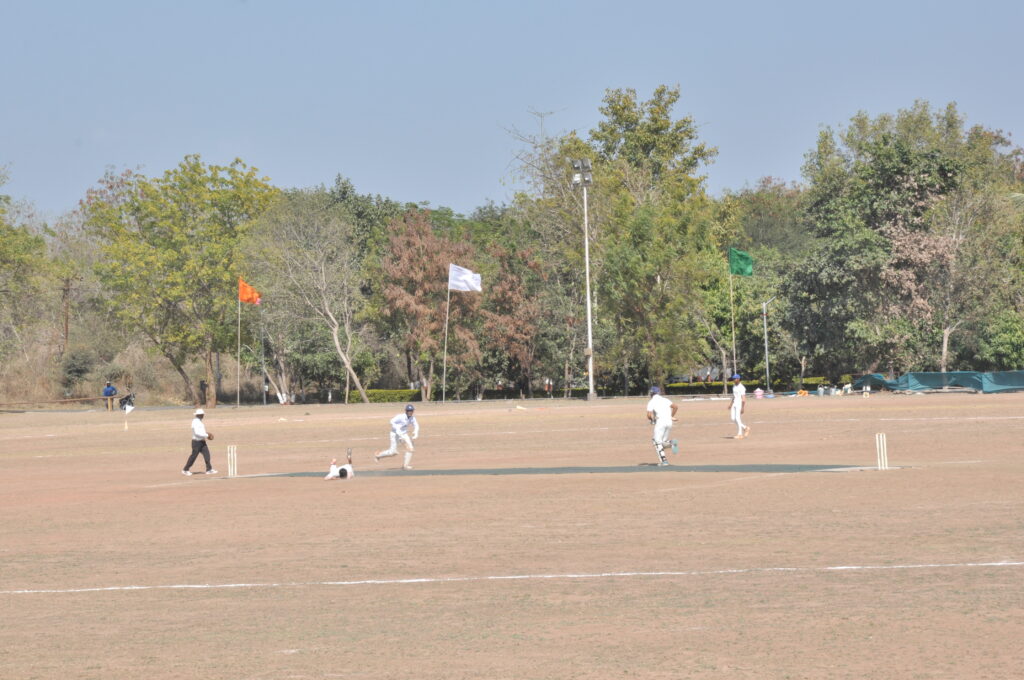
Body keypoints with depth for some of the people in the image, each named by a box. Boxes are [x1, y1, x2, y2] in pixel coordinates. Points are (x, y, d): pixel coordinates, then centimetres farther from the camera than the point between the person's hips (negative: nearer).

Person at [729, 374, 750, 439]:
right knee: (732, 418, 4)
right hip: (735, 404, 9)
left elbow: (743, 398, -18)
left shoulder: (741, 387, -14)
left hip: (740, 404, -9)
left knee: (738, 419, -9)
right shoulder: (734, 386, 12)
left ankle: (740, 434, -1)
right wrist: (730, 404, 19)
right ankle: (745, 428, 18)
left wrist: (742, 408, -23)